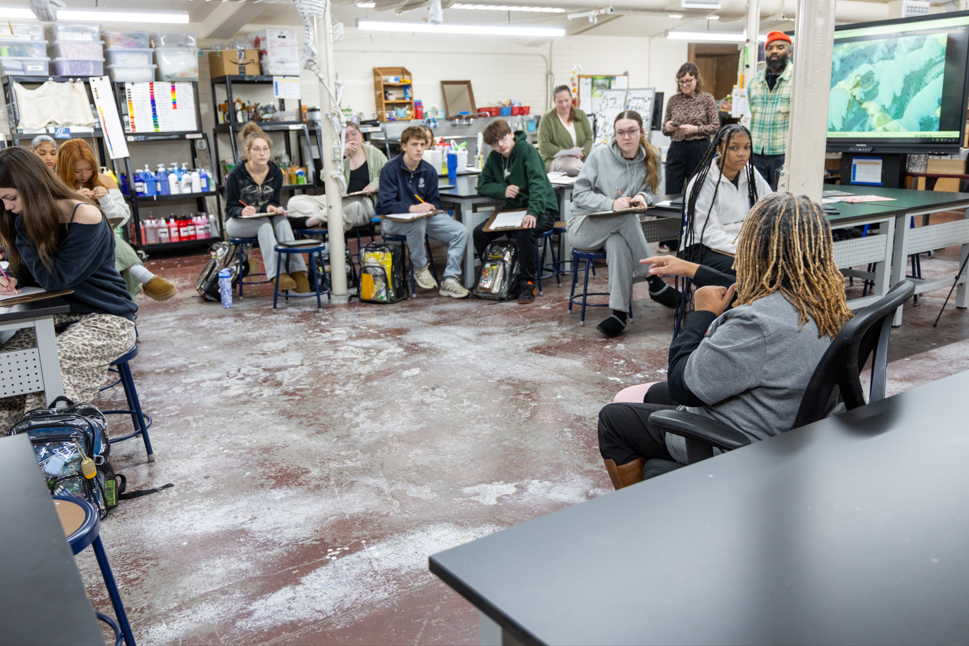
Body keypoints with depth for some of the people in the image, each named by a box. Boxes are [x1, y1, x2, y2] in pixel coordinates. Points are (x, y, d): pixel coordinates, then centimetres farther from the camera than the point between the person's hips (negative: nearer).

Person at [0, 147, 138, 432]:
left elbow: (55, 279, -17)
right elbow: (24, 273, 17)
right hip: (60, 315, 7)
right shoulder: (29, 219, 8)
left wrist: (24, 232, -12)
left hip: (105, 319, -7)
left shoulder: (84, 216, -16)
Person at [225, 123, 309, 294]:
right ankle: (277, 274, -51)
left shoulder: (276, 172, -1)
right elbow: (230, 207, -7)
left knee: (281, 219, -32)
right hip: (237, 222, -3)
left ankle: (297, 270, -45)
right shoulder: (236, 174, -11)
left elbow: (274, 201, 5)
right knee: (264, 223, -35)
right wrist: (242, 211, -31)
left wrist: (271, 207, -21)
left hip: (266, 219, 3)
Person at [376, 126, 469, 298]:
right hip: (393, 220, -5)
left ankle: (450, 280, -12)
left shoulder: (429, 171, 4)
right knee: (418, 223, -40)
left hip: (424, 217, 5)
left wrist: (431, 207, -15)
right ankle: (420, 269, -15)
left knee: (461, 232, -13)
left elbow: (435, 200, 11)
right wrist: (412, 208, -34)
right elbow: (386, 205, -19)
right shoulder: (390, 169, -12)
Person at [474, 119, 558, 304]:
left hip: (542, 209, -6)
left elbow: (538, 183, -26)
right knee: (479, 232, -12)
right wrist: (503, 190, -13)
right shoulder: (494, 157, 6)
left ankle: (528, 283, -19)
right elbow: (482, 184, 8)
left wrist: (533, 212, -41)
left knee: (524, 232, -37)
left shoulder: (526, 150, -15)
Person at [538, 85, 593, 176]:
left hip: (581, 159, 4)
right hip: (555, 159, -3)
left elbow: (589, 139, 10)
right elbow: (544, 146, -7)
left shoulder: (580, 114, 14)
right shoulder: (548, 118, 1)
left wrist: (583, 153, -13)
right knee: (574, 166, -38)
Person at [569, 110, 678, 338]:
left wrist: (642, 196, -16)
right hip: (584, 226, -2)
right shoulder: (600, 155, -7)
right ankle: (655, 282, -28)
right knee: (627, 216, -34)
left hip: (620, 226, 2)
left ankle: (619, 313, -37)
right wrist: (611, 203, -25)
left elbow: (650, 191, 11)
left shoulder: (651, 158, 4)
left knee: (618, 245, -38)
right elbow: (580, 194, -8)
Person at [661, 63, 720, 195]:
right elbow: (664, 129, 15)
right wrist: (667, 127, -8)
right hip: (676, 150, 2)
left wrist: (695, 129, -16)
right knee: (671, 194, -1)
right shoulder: (673, 100, 9)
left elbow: (715, 127, -2)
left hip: (699, 150, -2)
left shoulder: (707, 98, 2)